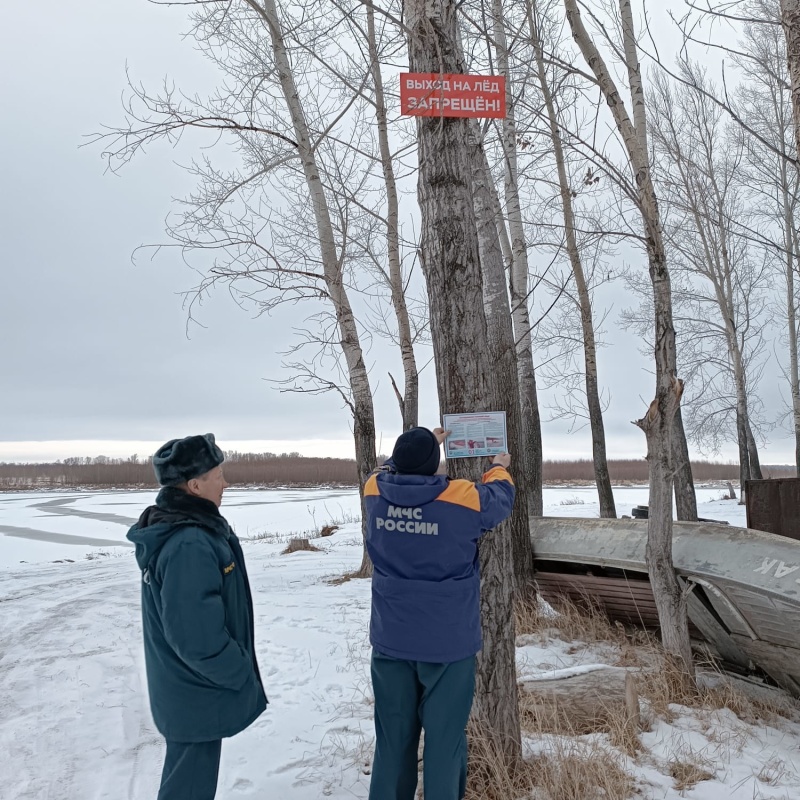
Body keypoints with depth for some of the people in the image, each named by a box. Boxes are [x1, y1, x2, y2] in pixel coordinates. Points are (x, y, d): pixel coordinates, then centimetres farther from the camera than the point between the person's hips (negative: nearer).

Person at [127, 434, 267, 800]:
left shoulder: (173, 527, 3)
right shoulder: (189, 546, -31)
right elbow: (199, 638, -31)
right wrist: (240, 674, -15)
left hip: (186, 689, 10)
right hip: (198, 695, -10)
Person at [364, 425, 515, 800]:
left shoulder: (375, 491, -7)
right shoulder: (463, 499, -15)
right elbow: (500, 499, 7)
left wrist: (418, 446, 29)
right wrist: (499, 469, 26)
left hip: (390, 640, 4)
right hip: (448, 642, -3)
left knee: (393, 736, 16)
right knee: (444, 736, 10)